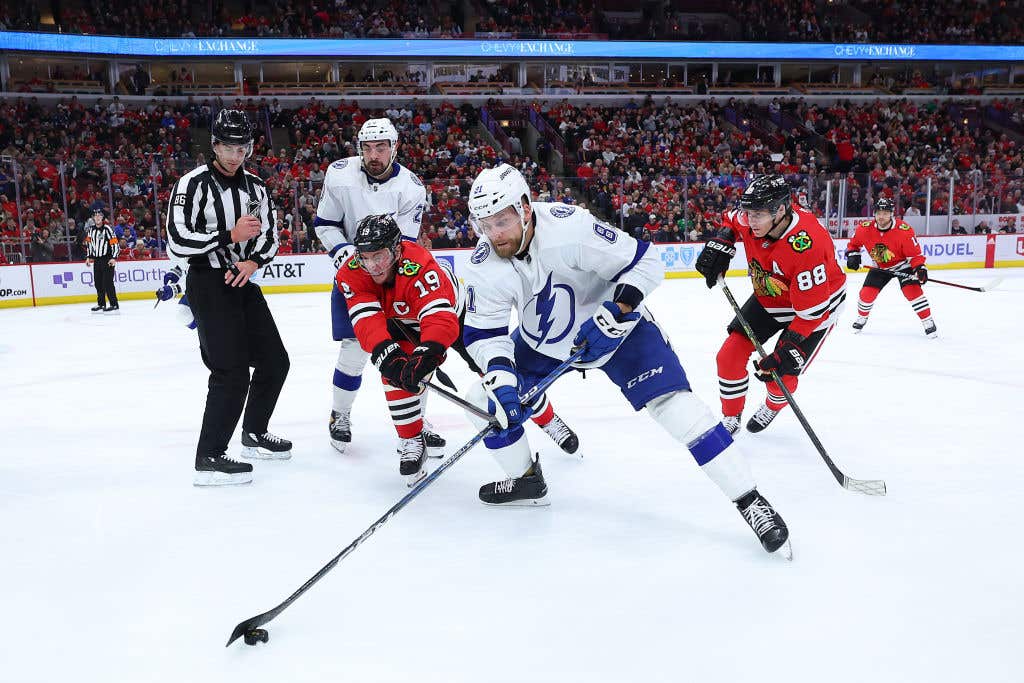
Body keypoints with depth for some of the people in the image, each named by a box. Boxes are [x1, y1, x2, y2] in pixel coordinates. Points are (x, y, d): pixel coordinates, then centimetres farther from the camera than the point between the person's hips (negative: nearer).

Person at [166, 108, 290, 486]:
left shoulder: (255, 186, 9)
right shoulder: (194, 183, -11)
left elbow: (269, 235, 10)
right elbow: (178, 241, -17)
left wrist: (253, 261, -10)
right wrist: (231, 235, -21)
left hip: (243, 281, 8)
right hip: (208, 284, -8)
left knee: (275, 361, 13)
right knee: (232, 373, -14)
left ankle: (254, 433, 32)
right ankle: (209, 457, -6)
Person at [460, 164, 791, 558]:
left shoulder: (569, 227, -32)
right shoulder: (484, 266, -18)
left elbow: (644, 262, -25)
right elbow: (483, 332, -12)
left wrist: (614, 315, -32)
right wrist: (498, 373, -29)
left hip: (614, 324, -5)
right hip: (541, 342, 5)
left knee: (672, 403, -19)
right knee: (485, 399, -3)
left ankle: (749, 500, -10)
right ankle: (526, 481, 20)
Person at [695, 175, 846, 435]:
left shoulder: (806, 245, -39)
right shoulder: (752, 219, -20)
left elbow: (811, 309, -32)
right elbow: (731, 220, 8)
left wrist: (788, 349, -32)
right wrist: (720, 244, -11)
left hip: (819, 302, -6)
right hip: (768, 298, 6)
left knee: (781, 375, -6)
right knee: (730, 355, -4)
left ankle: (773, 407, 32)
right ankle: (730, 419, 17)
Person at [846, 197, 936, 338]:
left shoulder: (904, 230, -28)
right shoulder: (865, 229, -19)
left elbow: (914, 253, -20)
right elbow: (854, 243, 1)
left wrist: (920, 268, -32)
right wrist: (852, 255, -14)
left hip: (902, 264, -3)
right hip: (880, 267, 3)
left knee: (913, 290, -21)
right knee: (866, 293, -2)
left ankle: (928, 322, -9)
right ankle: (862, 318, 28)